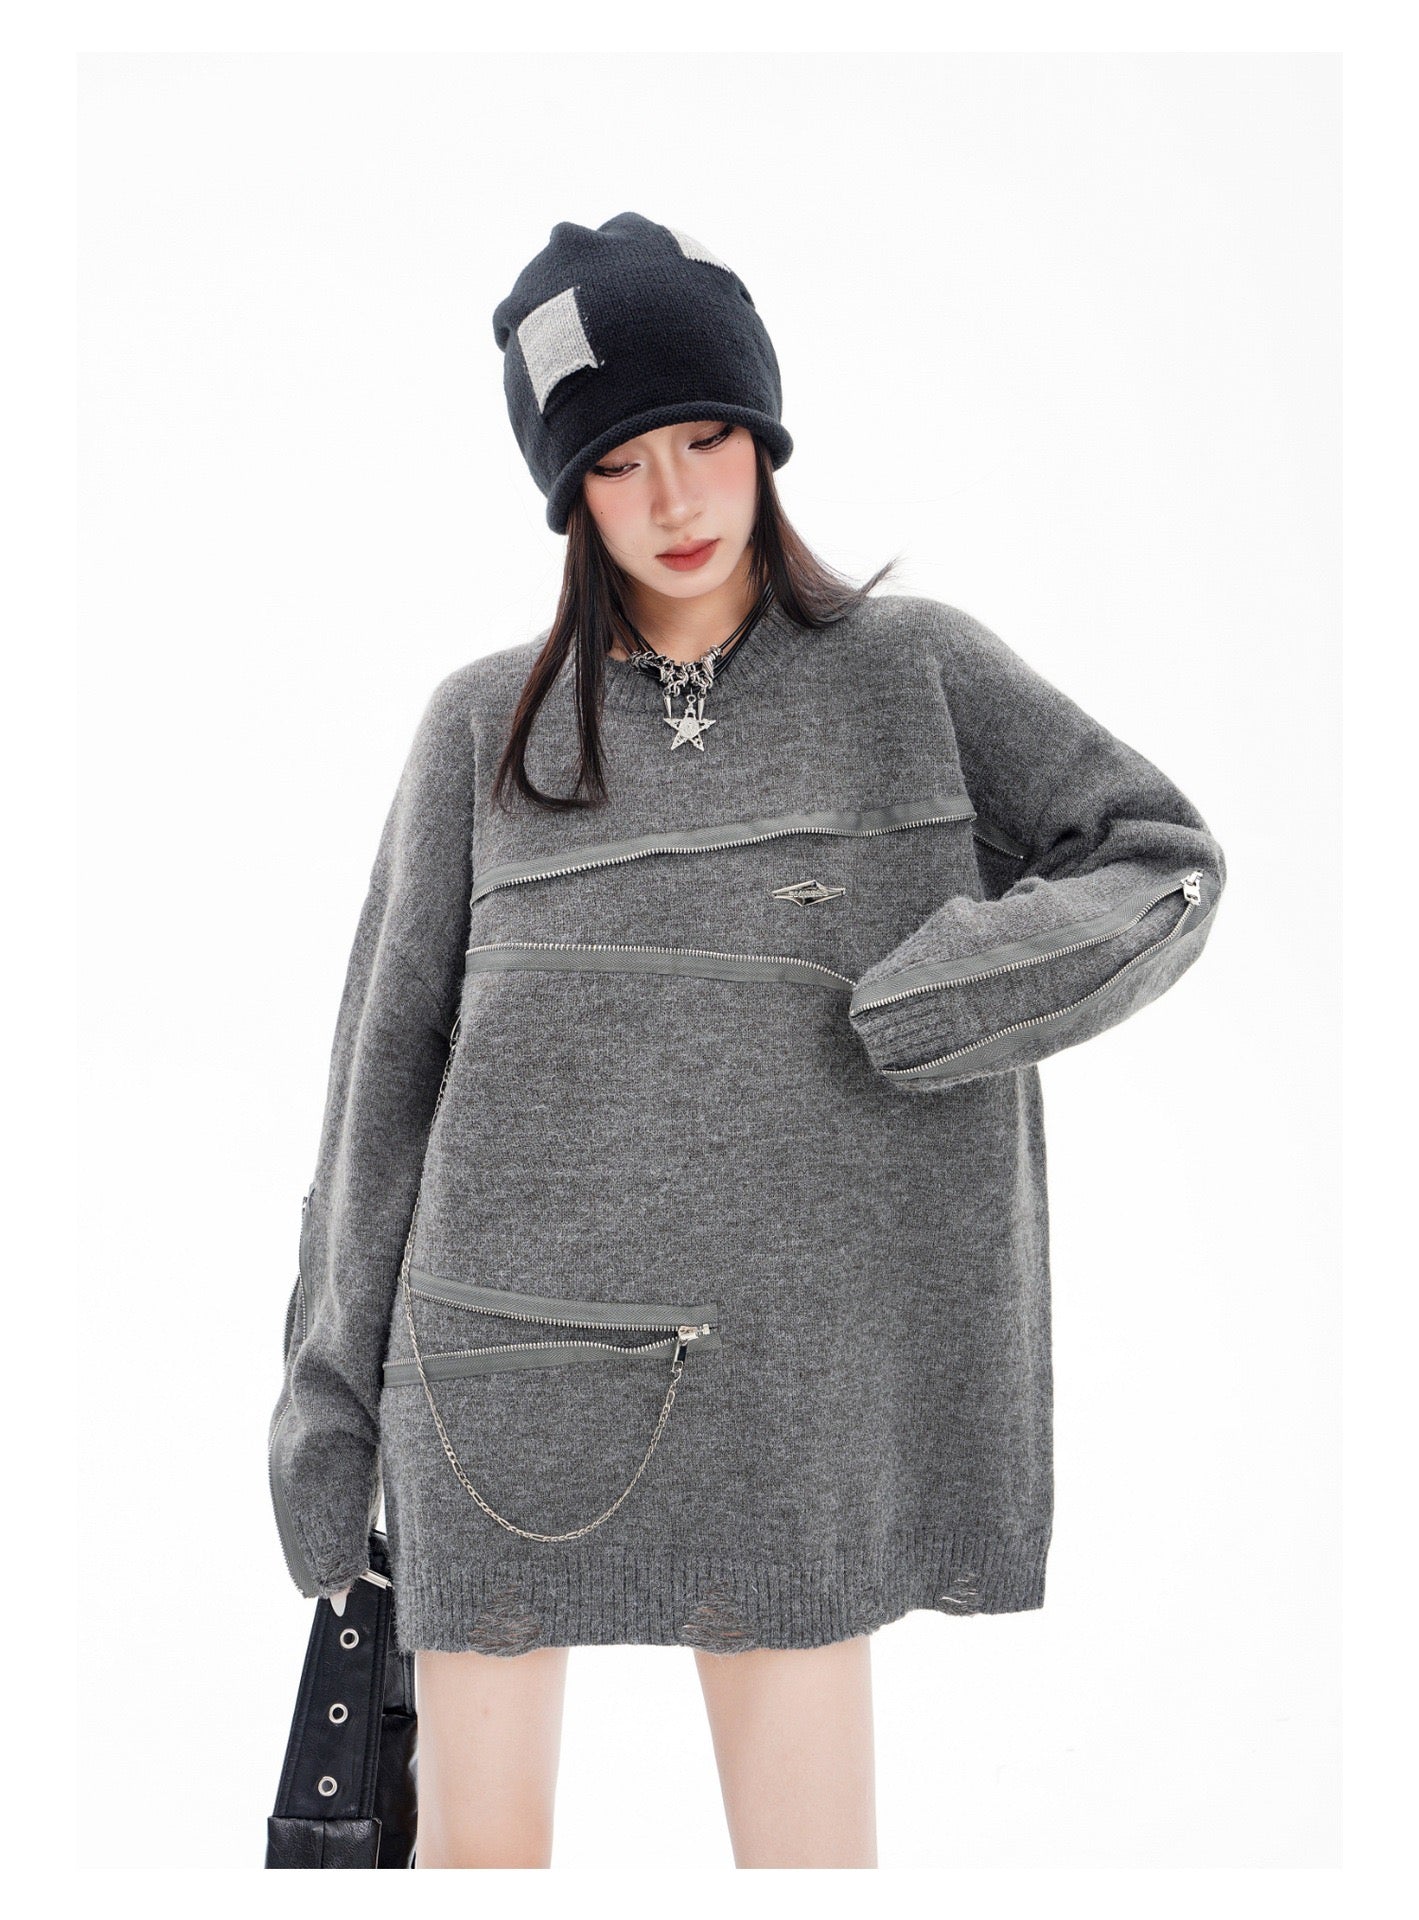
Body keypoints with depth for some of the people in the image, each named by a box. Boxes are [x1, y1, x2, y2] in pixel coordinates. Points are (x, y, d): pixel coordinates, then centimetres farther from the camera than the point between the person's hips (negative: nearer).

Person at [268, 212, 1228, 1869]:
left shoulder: (916, 669, 6)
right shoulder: (487, 723, 6)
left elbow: (1164, 861, 7)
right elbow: (390, 1054, 8)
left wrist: (985, 977, -14)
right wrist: (329, 1377, 7)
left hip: (787, 1371, 0)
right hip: (507, 1359, 1)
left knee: (809, 1846, 6)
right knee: (477, 1838, 10)